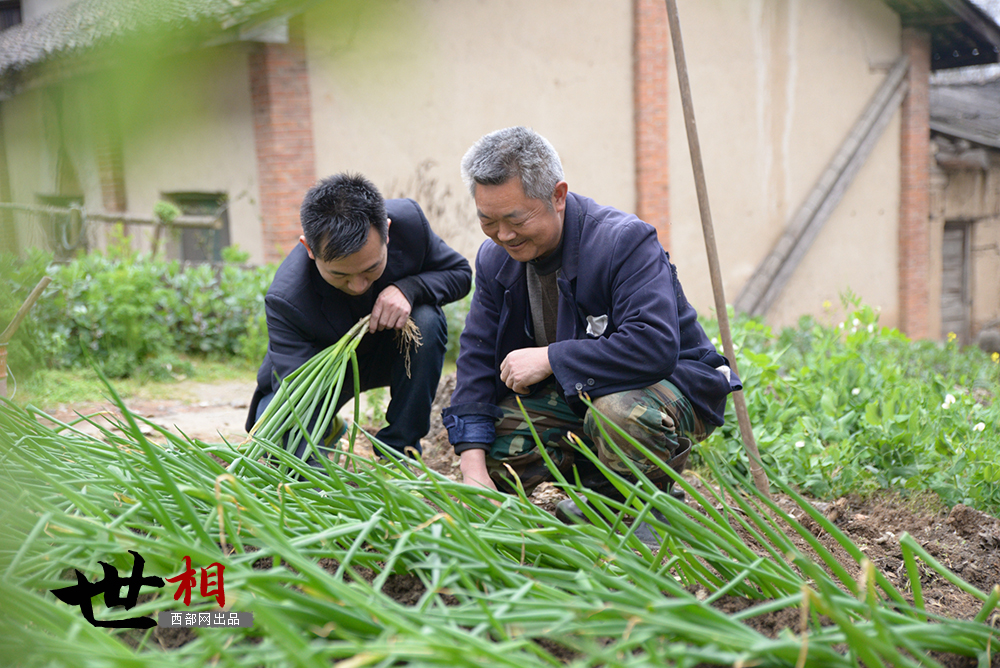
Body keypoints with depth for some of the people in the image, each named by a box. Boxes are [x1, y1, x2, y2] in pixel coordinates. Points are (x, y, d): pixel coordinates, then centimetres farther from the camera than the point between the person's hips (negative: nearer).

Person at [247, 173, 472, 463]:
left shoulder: (409, 220, -27)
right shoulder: (285, 299, -36)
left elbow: (460, 272, -10)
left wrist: (408, 288, -33)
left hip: (390, 354, 2)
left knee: (426, 321, -31)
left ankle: (399, 451, -15)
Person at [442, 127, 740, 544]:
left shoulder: (624, 241, -25)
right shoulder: (495, 258, -3)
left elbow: (655, 347, -37)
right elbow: (478, 356, -4)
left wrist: (549, 359, -31)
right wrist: (474, 468, -15)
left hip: (670, 381, -6)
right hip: (571, 393, 7)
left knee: (623, 413, -40)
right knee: (487, 447, -11)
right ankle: (598, 498, 13)